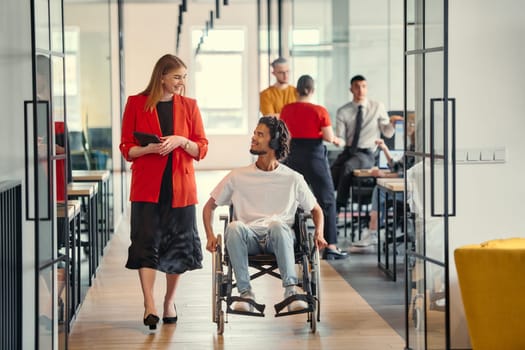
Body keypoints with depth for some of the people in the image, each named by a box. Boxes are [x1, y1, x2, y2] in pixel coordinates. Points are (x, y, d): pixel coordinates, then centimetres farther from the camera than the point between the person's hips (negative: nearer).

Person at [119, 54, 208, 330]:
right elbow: (127, 148, 2)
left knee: (179, 244, 6)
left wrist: (181, 141, -12)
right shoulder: (137, 104, 1)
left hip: (180, 187, 2)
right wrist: (151, 148, -16)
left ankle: (169, 301, 21)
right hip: (147, 186, -2)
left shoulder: (188, 106, 7)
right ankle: (149, 305, -10)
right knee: (146, 242, -9)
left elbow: (201, 149, 7)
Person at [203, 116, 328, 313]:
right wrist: (210, 235, -1)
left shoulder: (293, 179, 11)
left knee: (277, 225, -37)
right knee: (234, 227, -34)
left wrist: (318, 233, -1)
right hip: (249, 238, 1)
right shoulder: (238, 176, 12)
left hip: (280, 238, -1)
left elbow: (316, 210, 20)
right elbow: (209, 206, 17)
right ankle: (245, 292, -29)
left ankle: (291, 291, -36)